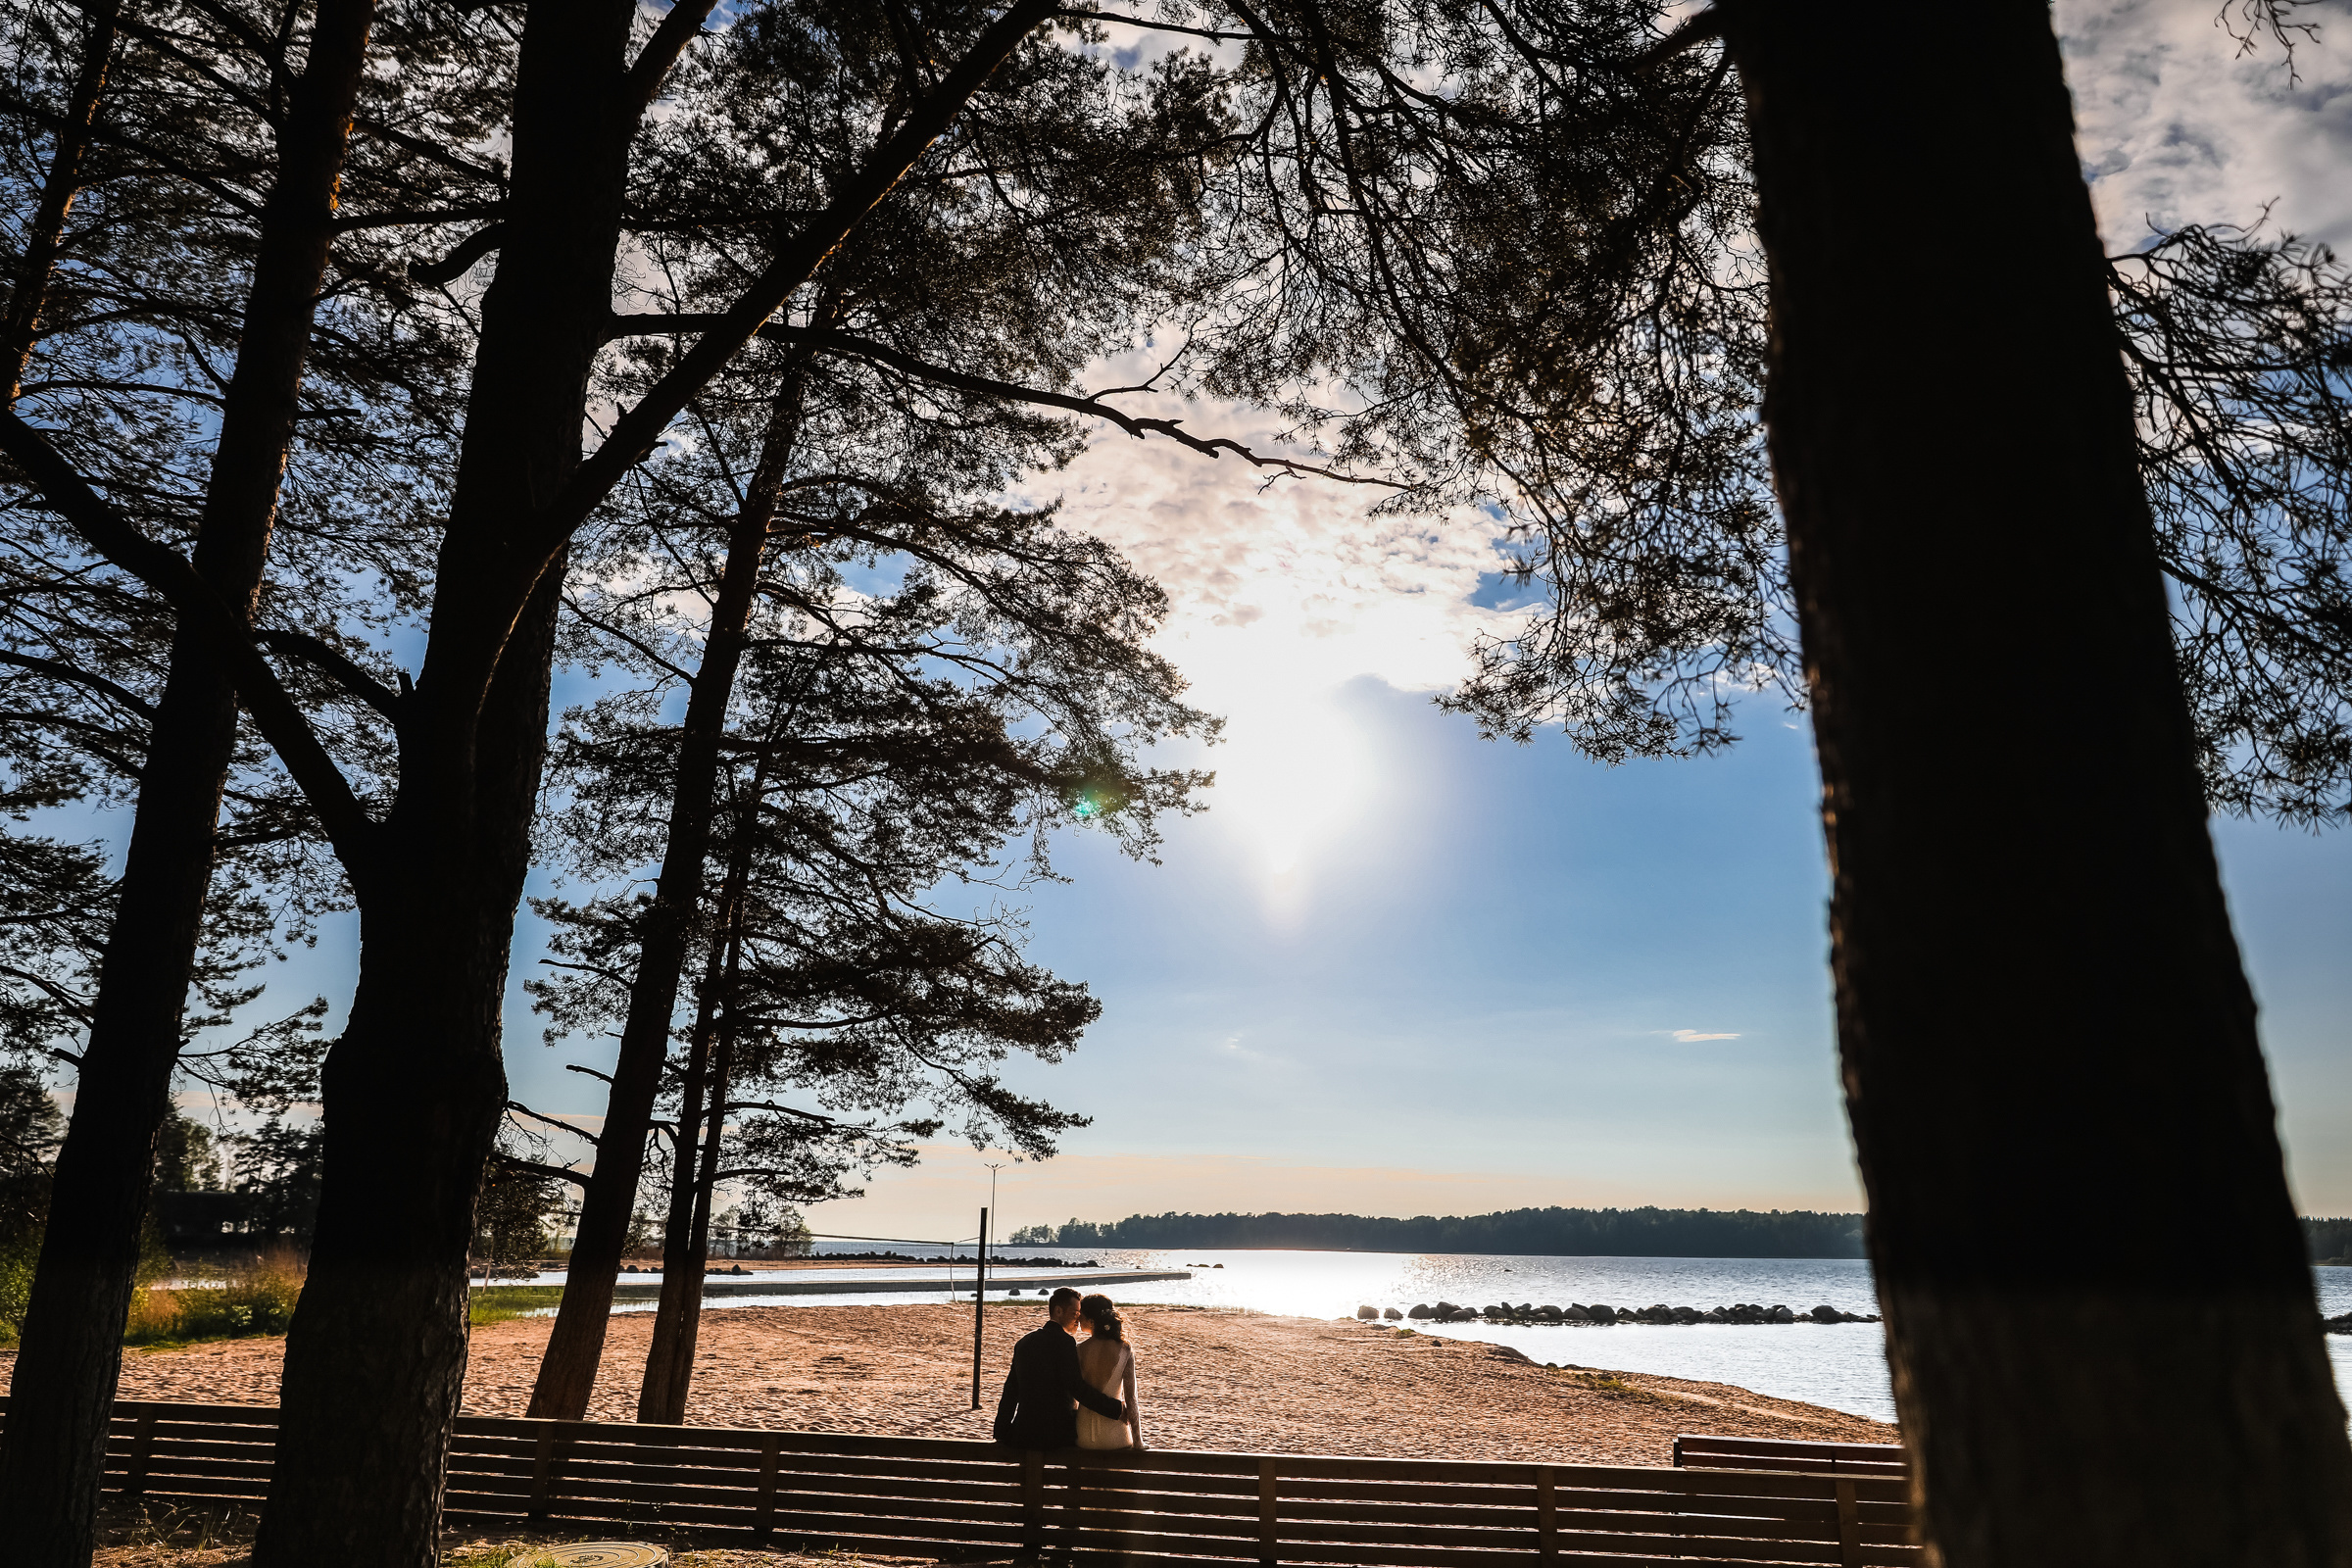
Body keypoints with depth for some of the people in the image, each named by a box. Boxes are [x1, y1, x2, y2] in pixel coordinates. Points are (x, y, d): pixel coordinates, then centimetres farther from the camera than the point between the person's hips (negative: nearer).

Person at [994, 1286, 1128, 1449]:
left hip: (1024, 1435, 6)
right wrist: (1116, 1410, -20)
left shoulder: (1024, 1342, 9)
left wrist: (1002, 1432, 16)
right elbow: (1076, 1387, -23)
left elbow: (1011, 1389, 12)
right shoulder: (1064, 1342, -13)